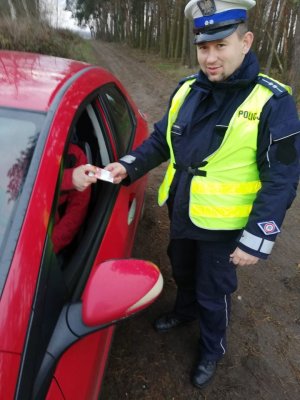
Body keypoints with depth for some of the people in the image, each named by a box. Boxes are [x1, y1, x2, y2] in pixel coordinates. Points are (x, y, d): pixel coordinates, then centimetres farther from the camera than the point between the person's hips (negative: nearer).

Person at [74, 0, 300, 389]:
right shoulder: (186, 90, -2)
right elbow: (161, 139, 9)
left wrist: (257, 239, -20)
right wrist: (129, 166, -7)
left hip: (222, 225, -5)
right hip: (180, 214, 5)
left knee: (213, 292, 16)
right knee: (183, 273, 28)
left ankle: (212, 350, 45)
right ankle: (184, 311, 60)